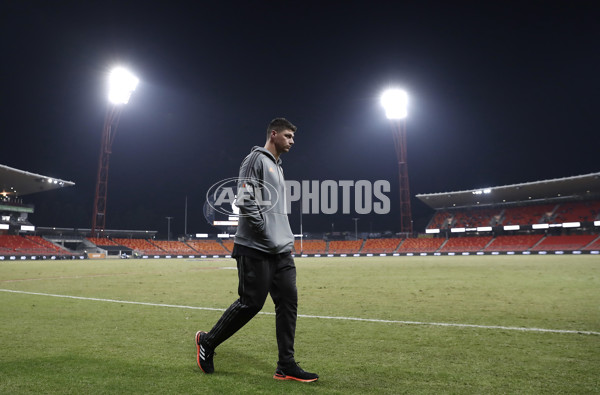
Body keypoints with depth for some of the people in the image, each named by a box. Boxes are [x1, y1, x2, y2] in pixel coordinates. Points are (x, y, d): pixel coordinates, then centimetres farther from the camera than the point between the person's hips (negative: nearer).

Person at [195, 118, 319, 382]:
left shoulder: (277, 167, 23)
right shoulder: (256, 159, -6)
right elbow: (244, 201, -16)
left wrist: (284, 237, 14)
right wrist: (266, 231, -16)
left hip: (281, 250, 9)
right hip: (256, 249, -9)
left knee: (288, 301, 2)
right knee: (251, 302, -4)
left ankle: (286, 366, 9)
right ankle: (207, 342, 18)